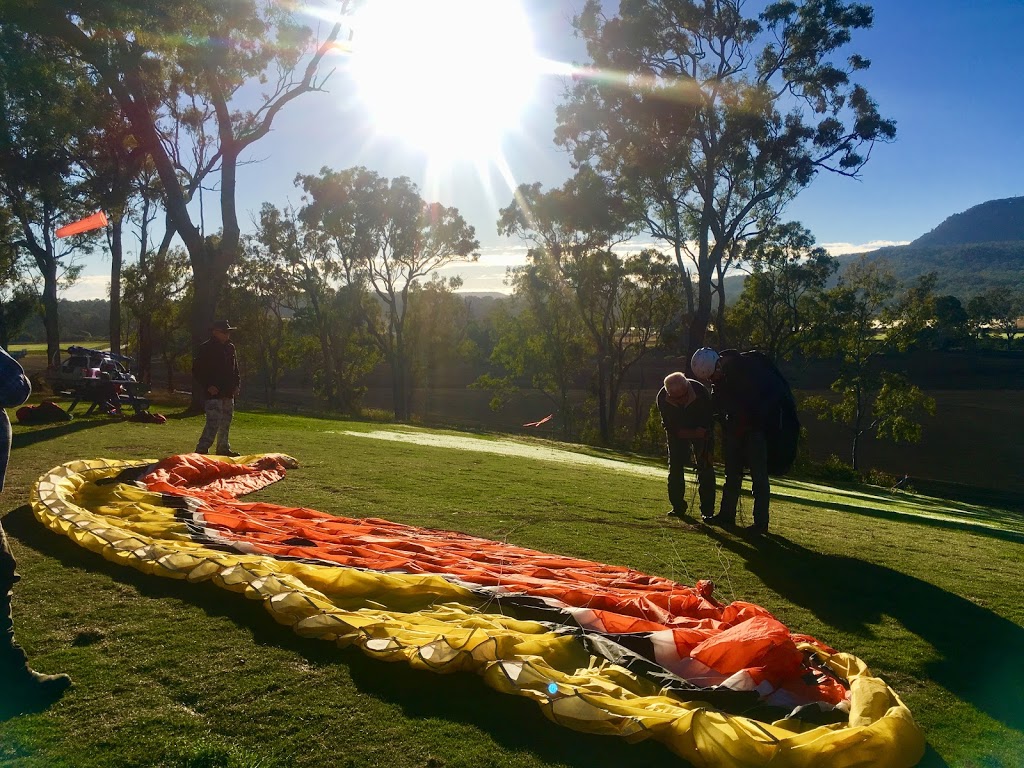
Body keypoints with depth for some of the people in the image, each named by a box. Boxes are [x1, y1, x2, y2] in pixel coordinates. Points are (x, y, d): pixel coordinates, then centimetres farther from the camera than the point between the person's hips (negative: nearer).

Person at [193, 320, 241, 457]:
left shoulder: (230, 348, 14)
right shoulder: (206, 348, -7)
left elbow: (235, 368, 24)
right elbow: (197, 371, -7)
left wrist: (236, 385, 10)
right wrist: (208, 386, -16)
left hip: (228, 393, 8)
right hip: (214, 393, -8)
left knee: (226, 423, 14)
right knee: (213, 423, -16)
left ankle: (223, 448, 25)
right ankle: (201, 449, -15)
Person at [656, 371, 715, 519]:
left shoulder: (700, 392, -33)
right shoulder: (662, 398, -27)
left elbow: (709, 419, -19)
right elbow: (667, 423, -13)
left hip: (701, 433, -2)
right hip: (677, 433, 2)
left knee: (705, 468, -8)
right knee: (675, 467, -3)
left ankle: (707, 510, -4)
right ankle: (678, 507, 9)